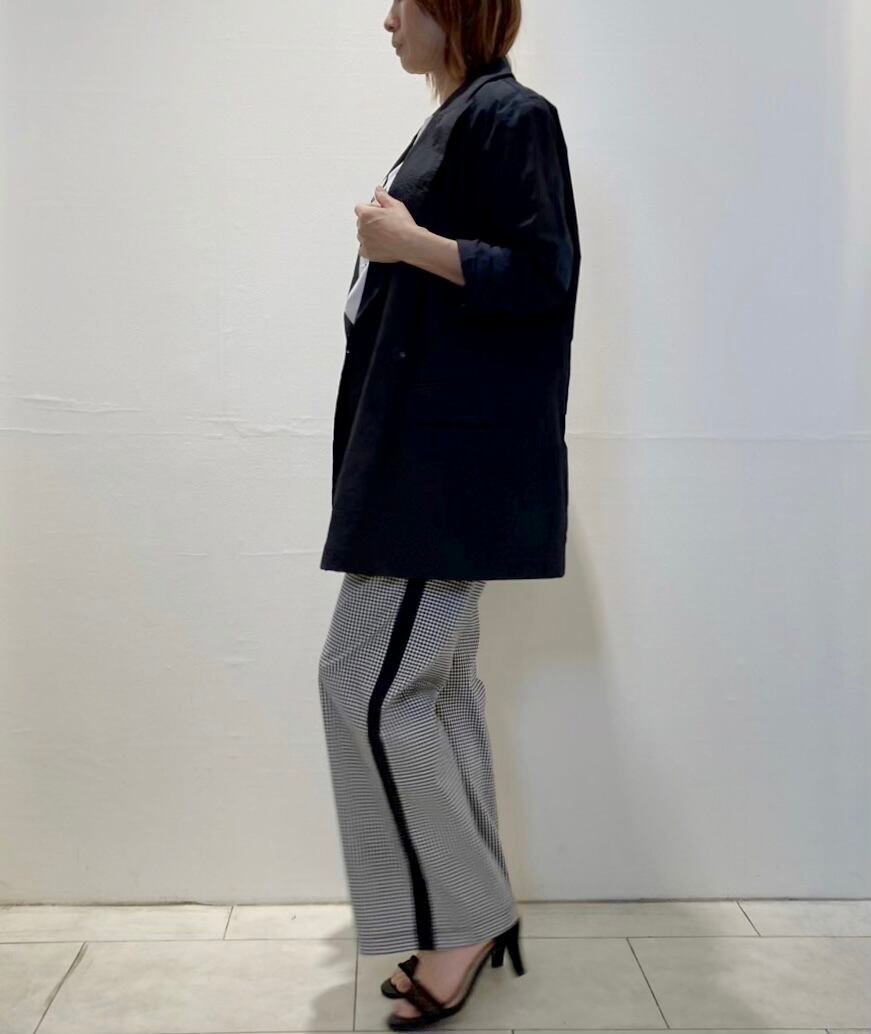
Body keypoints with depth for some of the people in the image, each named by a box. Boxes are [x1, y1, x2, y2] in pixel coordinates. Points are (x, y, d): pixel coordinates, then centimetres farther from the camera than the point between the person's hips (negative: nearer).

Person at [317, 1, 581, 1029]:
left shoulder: (510, 115, -7)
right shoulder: (449, 122, 20)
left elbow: (542, 275, -17)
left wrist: (410, 244, -14)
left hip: (457, 460, -10)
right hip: (421, 452, 10)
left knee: (367, 682, -10)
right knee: (435, 682, 11)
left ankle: (461, 919, 6)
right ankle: (474, 918, 23)